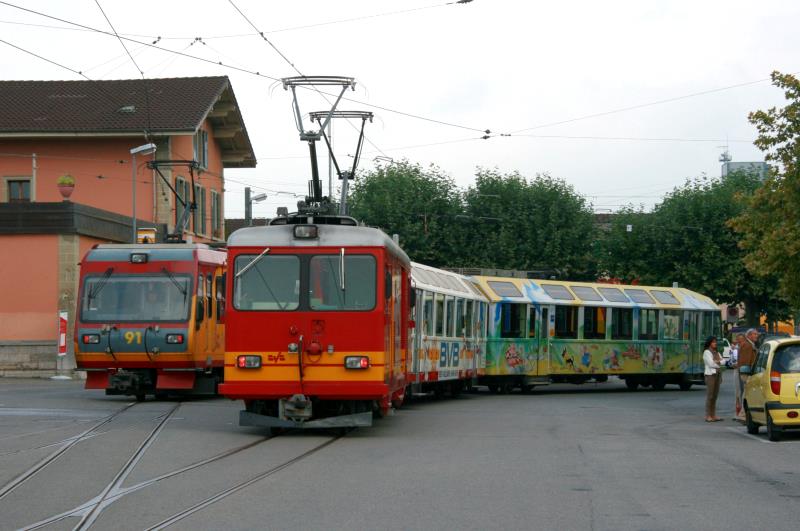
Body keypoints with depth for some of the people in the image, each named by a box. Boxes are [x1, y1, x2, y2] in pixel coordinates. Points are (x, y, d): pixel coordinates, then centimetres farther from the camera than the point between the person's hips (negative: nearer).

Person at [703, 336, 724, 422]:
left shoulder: (717, 353, 20)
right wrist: (719, 364, 3)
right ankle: (708, 416, -9)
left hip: (718, 374, 7)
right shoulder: (707, 352, -3)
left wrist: (717, 362, -7)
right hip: (710, 374, -7)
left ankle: (713, 415, 7)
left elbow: (723, 361, 10)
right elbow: (711, 363, -12)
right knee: (710, 395, -9)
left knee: (715, 395, 5)